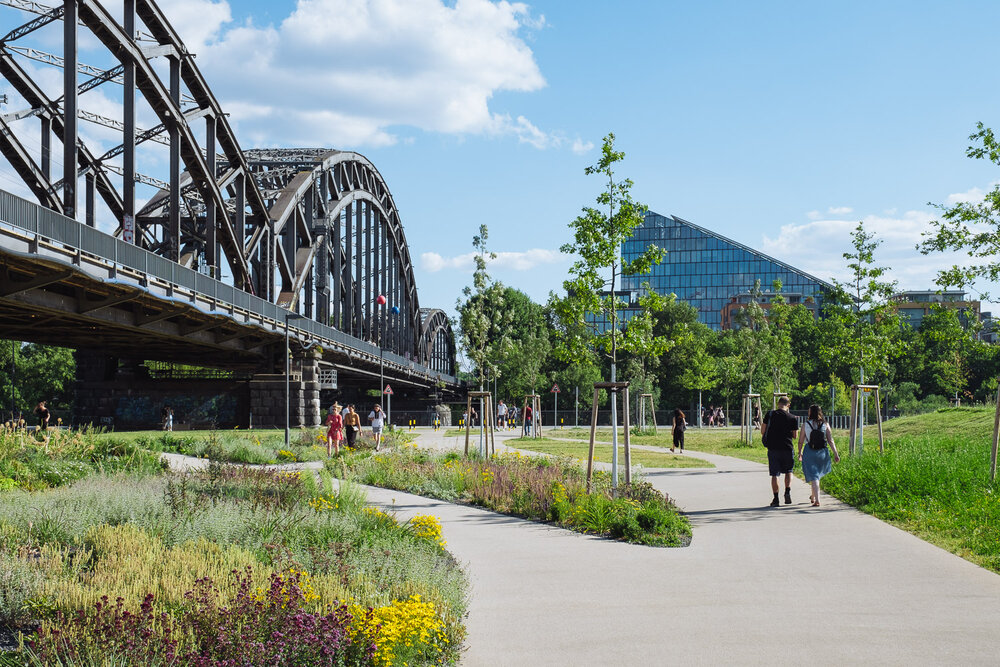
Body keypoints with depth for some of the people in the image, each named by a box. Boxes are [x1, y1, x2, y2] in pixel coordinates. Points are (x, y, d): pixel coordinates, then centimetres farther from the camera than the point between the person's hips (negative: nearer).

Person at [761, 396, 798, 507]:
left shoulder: (770, 415, -2)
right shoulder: (792, 419, -4)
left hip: (773, 448, 0)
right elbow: (794, 436, 1)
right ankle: (788, 491, 1)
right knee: (788, 472, 20)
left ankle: (776, 499, 2)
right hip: (787, 448, 0)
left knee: (774, 474, 5)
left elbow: (762, 431, -1)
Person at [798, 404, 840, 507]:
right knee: (817, 474, 23)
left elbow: (800, 441, 0)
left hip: (809, 452, -3)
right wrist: (836, 454, -3)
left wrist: (800, 453, 13)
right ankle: (813, 496, 36)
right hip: (822, 452, 3)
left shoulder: (806, 425, -4)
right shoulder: (825, 425, 0)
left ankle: (817, 500, -12)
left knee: (813, 476, -1)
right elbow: (830, 440, -5)